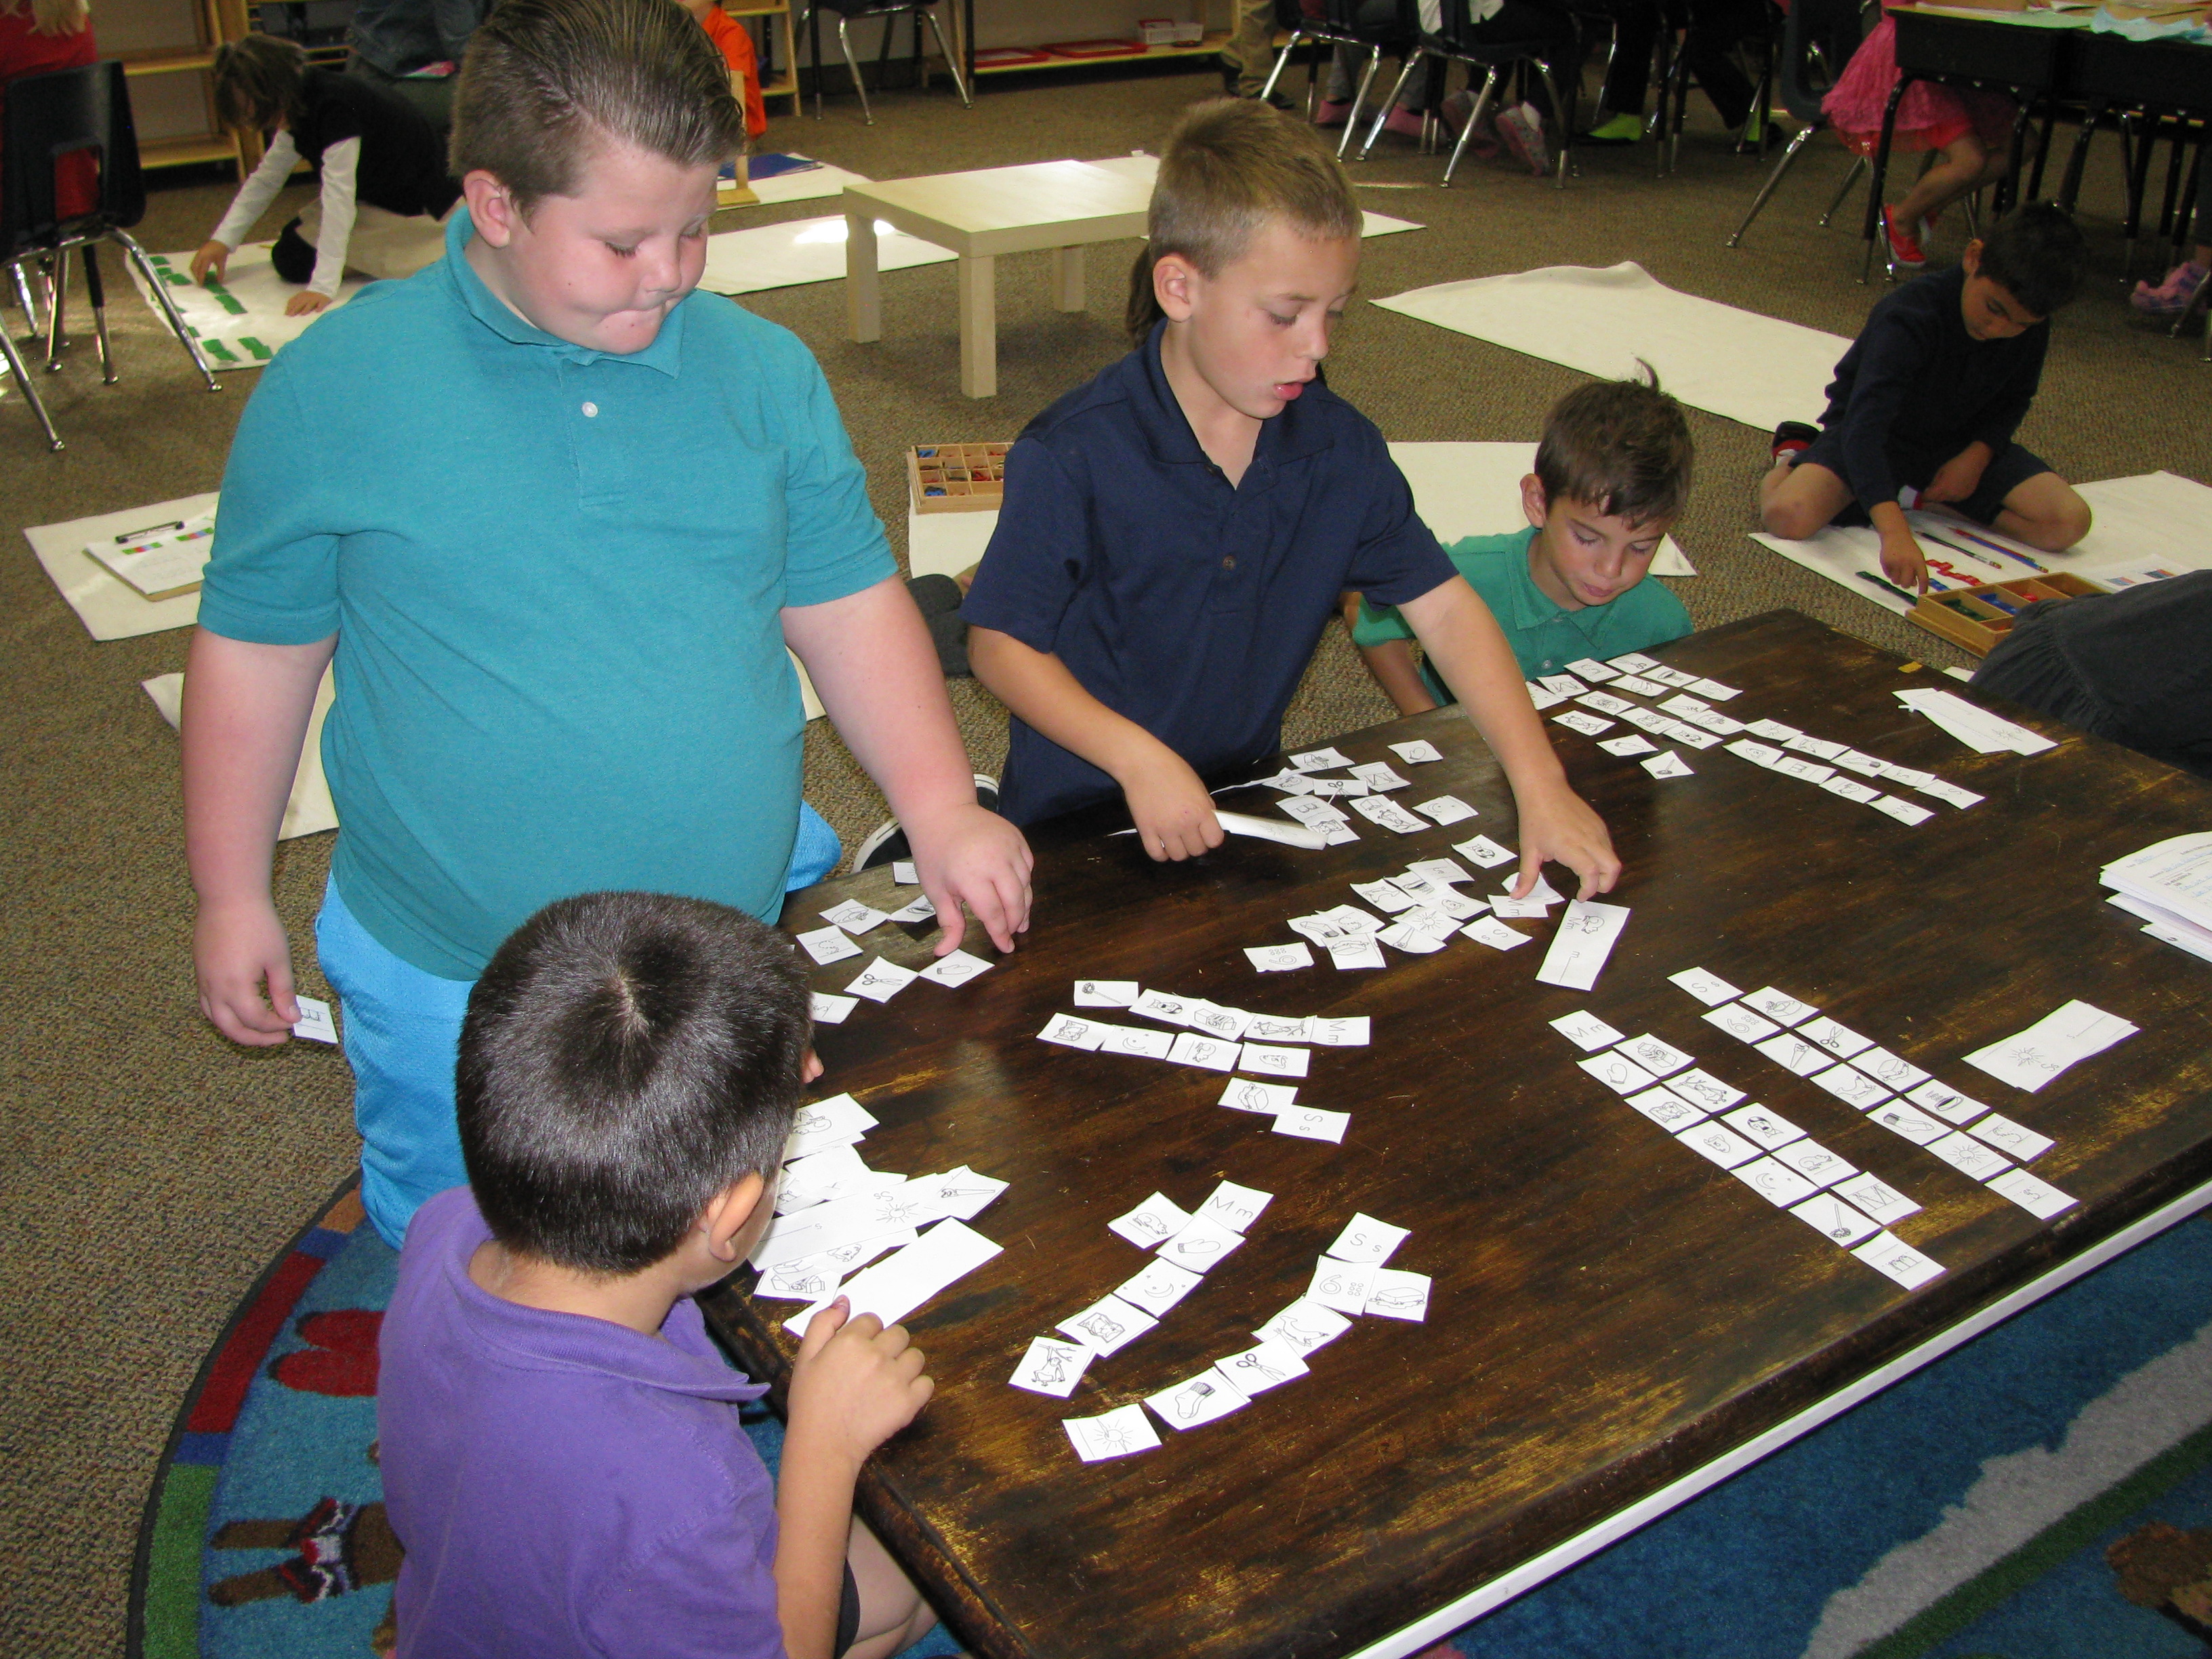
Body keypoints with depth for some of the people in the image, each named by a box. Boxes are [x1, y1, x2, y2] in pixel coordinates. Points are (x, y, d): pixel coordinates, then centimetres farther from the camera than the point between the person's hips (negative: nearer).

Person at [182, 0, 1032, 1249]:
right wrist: (234, 896, 3)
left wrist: (943, 814, -8)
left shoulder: (765, 371, -3)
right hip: (450, 993, -1)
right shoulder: (334, 387, -10)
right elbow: (258, 649, -1)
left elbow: (848, 601, 2)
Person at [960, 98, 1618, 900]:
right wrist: (1139, 759, -24)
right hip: (1079, 821, -4)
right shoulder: (1074, 457, -18)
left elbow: (1443, 607, -1)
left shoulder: (1338, 445, -3)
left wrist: (1541, 785, -9)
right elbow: (1000, 643, -13)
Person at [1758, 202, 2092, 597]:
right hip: (1880, 438, -5)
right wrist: (1894, 529, -56)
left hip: (1958, 444, 5)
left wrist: (1979, 454, -15)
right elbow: (1864, 424, -44)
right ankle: (1795, 453, 5)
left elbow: (2013, 400, 8)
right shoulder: (1910, 317, -32)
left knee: (2069, 522, -14)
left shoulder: (2031, 330, -13)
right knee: (1789, 516, -32)